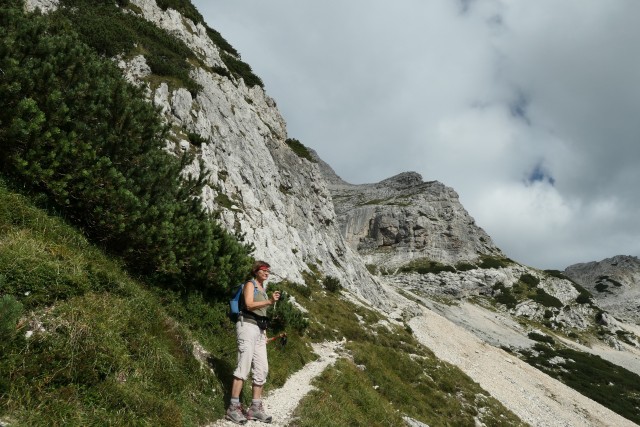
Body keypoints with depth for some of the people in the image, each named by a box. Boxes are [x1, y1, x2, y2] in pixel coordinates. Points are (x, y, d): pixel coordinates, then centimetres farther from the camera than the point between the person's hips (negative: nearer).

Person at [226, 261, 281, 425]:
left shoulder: (263, 289, 22)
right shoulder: (250, 284, -1)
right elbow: (249, 305, -17)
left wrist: (264, 333, 16)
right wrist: (269, 302, -29)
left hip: (259, 330, 8)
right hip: (248, 326, -8)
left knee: (262, 369, 4)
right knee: (244, 366, -14)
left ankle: (255, 408, 9)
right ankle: (233, 408, -12)